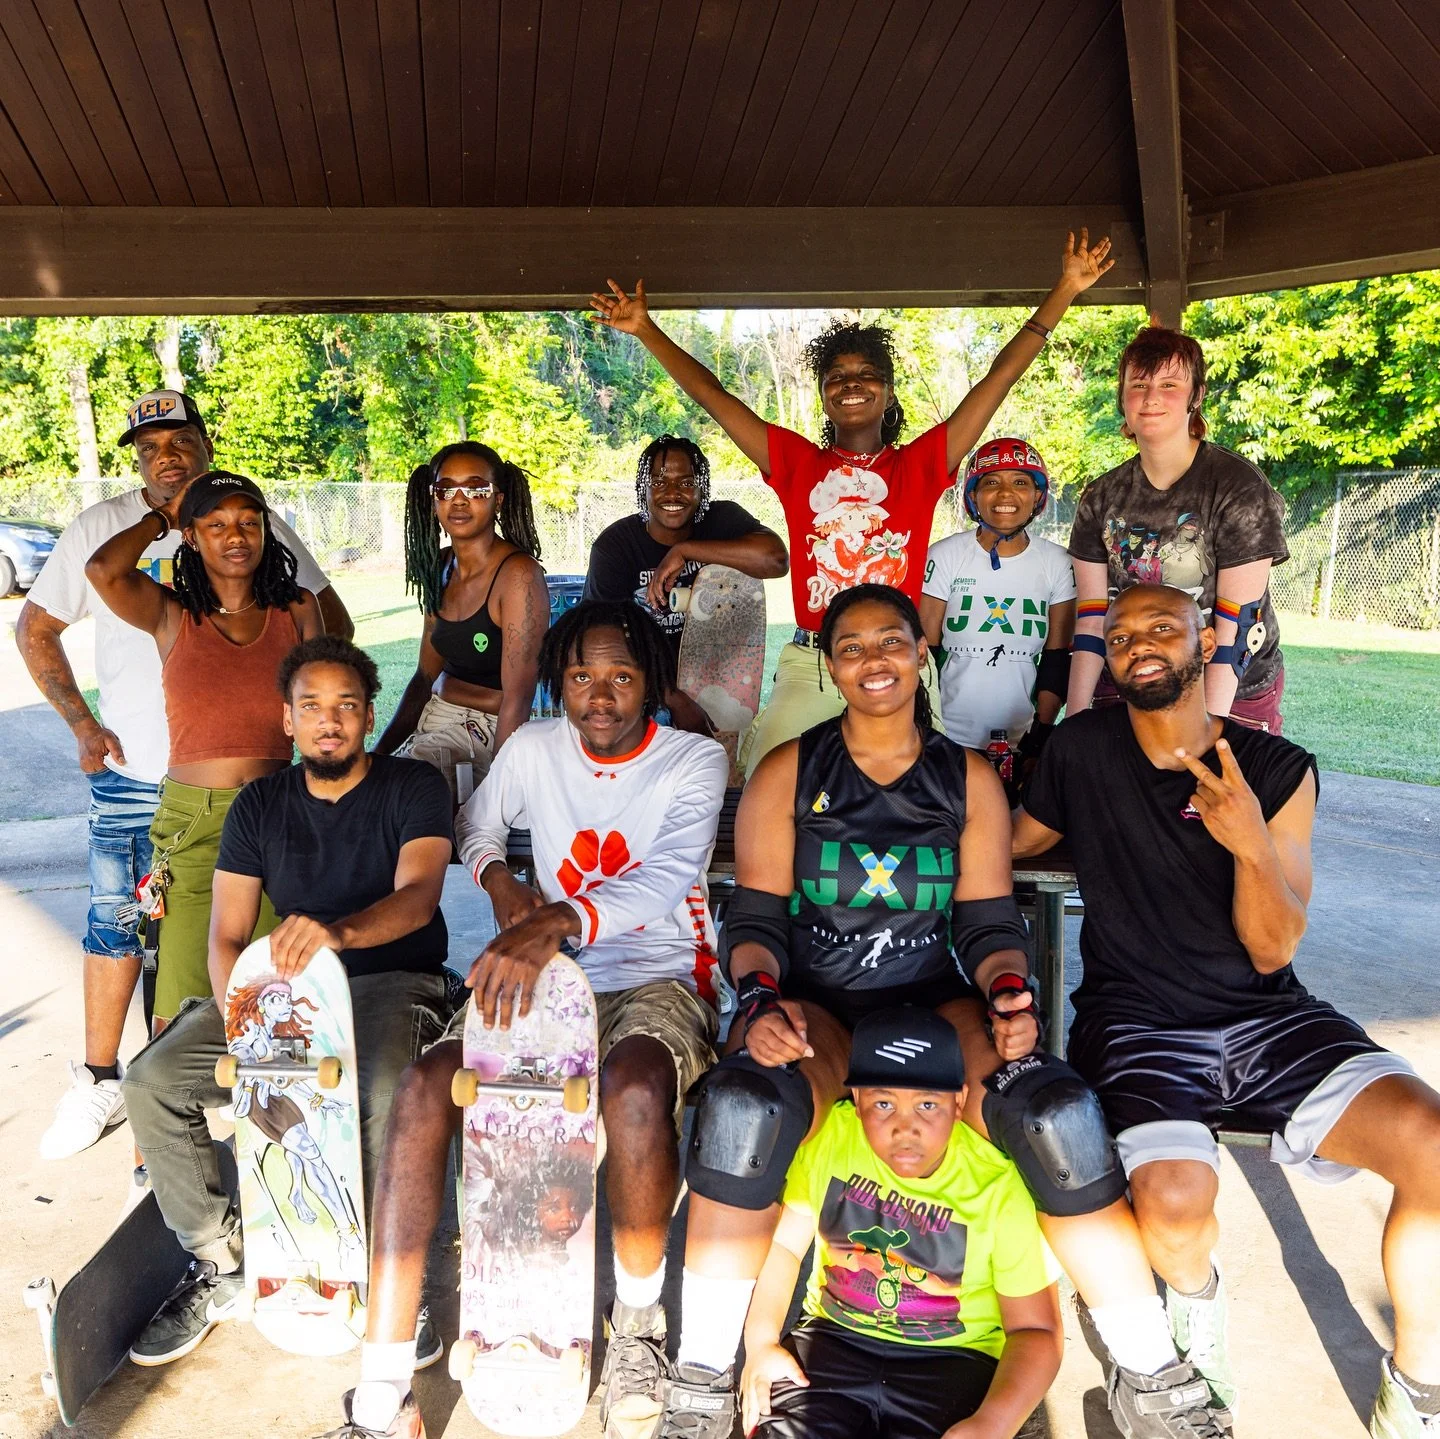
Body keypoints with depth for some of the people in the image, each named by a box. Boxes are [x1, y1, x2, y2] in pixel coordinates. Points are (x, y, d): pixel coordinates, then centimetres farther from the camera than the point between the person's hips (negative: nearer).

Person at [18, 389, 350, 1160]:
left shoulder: (256, 524, 0)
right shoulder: (101, 529, 0)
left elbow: (331, 619, 7)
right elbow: (35, 627, 7)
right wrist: (82, 724, -1)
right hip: (131, 771, 0)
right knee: (116, 916, 6)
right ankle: (100, 1080, 21)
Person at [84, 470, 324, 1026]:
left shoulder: (297, 611, 9)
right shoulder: (172, 616, 5)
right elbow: (103, 570, -15)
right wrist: (164, 515, 4)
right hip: (192, 819, -1)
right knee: (186, 1005, -1)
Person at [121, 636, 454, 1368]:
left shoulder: (413, 788, -4)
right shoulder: (259, 805, 8)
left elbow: (417, 895, -21)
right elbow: (226, 935, 2)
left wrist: (339, 931, -43)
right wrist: (236, 1008, -21)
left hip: (392, 982, -4)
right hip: (282, 989, 5)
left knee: (383, 1096, -36)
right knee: (151, 1083, -15)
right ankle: (219, 1263, 5)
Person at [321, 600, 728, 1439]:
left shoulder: (695, 761, -7)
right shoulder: (534, 748, 5)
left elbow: (665, 878, -25)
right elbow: (477, 824, 25)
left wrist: (556, 921, -42)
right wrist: (500, 880, 1)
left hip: (661, 978, -3)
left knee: (633, 1089, -39)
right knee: (424, 1088, -23)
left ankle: (639, 1321, -9)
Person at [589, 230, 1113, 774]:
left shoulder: (920, 464, 7)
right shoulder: (798, 464, 10)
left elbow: (1001, 376, 6)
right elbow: (711, 395, 11)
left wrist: (1065, 289, 5)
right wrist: (645, 328, 10)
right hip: (809, 666, 1)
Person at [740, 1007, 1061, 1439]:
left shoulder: (999, 1187, -16)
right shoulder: (832, 1133, -12)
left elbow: (1035, 1330, -10)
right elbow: (783, 1242, -2)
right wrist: (761, 1344, -16)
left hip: (952, 1360, 0)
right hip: (835, 1338, 1)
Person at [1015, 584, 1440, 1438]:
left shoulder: (1280, 772, -1)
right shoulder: (1081, 750, -1)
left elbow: (1273, 951, -3)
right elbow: (1017, 843, 14)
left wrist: (1252, 842, -21)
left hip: (1264, 1017, 1)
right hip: (1135, 1024, -1)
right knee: (1175, 1197, -29)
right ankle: (1196, 1294, 12)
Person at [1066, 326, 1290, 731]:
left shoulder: (1240, 488, -12)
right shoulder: (1102, 497, 1)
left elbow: (1237, 623, -17)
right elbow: (1092, 618, -3)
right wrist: (1075, 720, -11)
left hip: (1233, 697, -3)